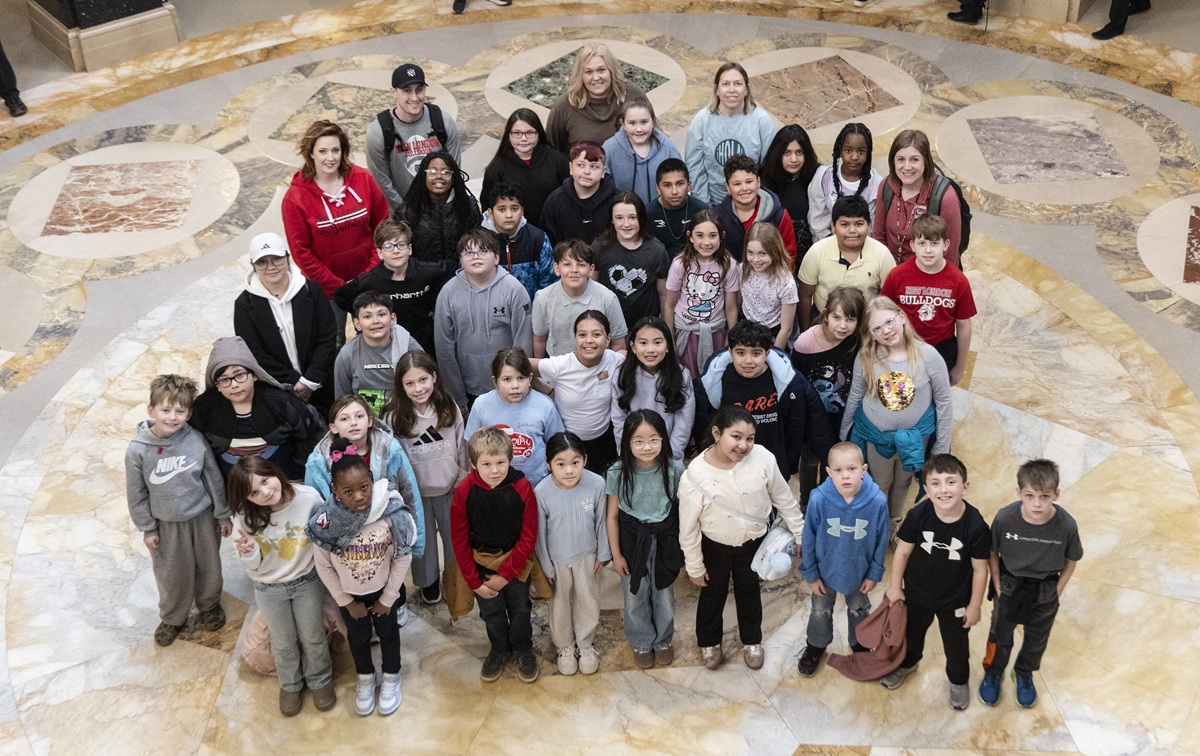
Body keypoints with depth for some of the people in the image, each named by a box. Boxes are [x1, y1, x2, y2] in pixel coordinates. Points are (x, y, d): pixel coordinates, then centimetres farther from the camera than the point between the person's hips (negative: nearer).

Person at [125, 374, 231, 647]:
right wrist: (147, 529, -2)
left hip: (202, 518, 1)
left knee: (208, 566, 20)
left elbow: (214, 479, -5)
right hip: (166, 524, -1)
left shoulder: (196, 441, -18)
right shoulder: (138, 450, -20)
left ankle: (209, 606, 49)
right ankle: (172, 618, 43)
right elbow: (136, 494, -7)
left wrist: (223, 515, 2)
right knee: (171, 575, 17)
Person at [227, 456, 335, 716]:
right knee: (284, 643, 22)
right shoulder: (245, 517, -24)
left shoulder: (309, 498, -27)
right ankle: (290, 685, 50)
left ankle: (320, 680, 48)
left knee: (313, 637, 20)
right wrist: (248, 553, -34)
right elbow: (252, 568, -13)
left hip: (308, 582, 0)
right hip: (269, 590, 0)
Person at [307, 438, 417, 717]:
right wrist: (346, 602, -5)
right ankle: (366, 679, 52)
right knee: (357, 637, 24)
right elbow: (323, 566, -14)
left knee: (387, 632, 24)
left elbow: (403, 558, -17)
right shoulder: (327, 522, -30)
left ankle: (391, 678, 50)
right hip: (349, 593, 1)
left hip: (384, 589, 0)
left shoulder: (391, 513, -32)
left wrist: (388, 599, -9)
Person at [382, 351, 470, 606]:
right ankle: (428, 581, 42)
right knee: (424, 540, 18)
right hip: (416, 493, -1)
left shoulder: (449, 408, -12)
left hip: (450, 488, 2)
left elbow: (461, 449, -2)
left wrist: (463, 480, 3)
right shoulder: (394, 416, -19)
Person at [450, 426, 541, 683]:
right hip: (481, 564, 1)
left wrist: (505, 575, -14)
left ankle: (523, 649, 43)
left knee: (520, 609, 17)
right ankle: (499, 649, 45)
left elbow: (528, 537, -15)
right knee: (491, 611, 18)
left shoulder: (522, 488, -23)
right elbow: (460, 540, -10)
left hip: (515, 562, -1)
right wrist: (474, 581, -8)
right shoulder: (464, 491, -21)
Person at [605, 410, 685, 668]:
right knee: (635, 598, 17)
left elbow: (681, 508, -4)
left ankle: (663, 640, 47)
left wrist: (685, 544, 0)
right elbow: (612, 516, -9)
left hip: (664, 540, 1)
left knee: (664, 596, 21)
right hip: (632, 541, -1)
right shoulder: (617, 473, -20)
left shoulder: (674, 469, -19)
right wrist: (616, 554, -5)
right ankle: (642, 643, 44)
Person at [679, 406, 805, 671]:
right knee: (713, 593, 23)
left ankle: (751, 640, 52)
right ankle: (708, 641, 51)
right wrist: (694, 566, -6)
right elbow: (688, 527, -16)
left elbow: (784, 500, -9)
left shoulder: (762, 458, -26)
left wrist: (801, 535, 0)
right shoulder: (695, 475, -30)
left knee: (749, 591, 25)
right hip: (715, 546, -1)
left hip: (754, 542, 2)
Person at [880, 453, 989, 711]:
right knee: (912, 631, 29)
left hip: (955, 600, -1)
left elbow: (980, 569, -16)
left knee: (956, 643, 23)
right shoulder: (918, 516, -26)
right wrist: (895, 586, -1)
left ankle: (958, 680, 54)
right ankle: (907, 663, 61)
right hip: (916, 593, 2)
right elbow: (902, 551, -10)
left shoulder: (975, 526, -30)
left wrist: (974, 605, -7)